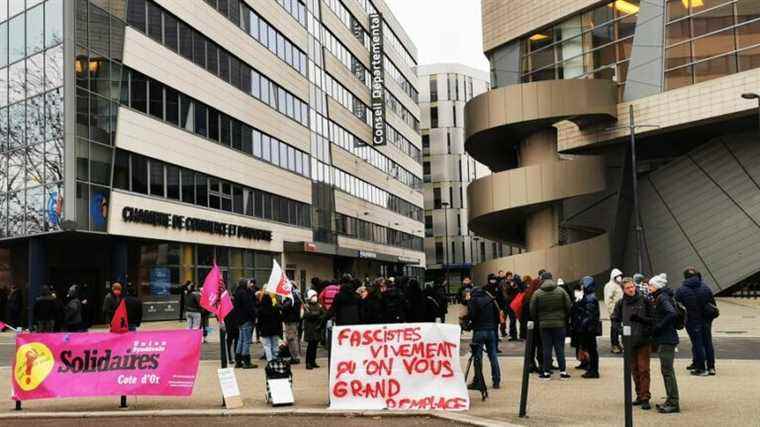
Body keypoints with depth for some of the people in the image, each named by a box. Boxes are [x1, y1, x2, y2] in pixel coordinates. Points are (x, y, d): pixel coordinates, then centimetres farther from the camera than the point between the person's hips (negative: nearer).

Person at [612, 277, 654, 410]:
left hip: (643, 340, -4)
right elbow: (615, 319, 12)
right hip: (629, 341, 4)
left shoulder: (644, 300, -3)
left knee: (643, 369, -6)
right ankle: (639, 395, 21)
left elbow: (652, 319, -3)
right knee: (634, 370, 11)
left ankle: (645, 398, -4)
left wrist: (640, 318, -19)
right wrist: (619, 328, -6)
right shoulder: (621, 303, 4)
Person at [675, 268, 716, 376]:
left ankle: (701, 368, 4)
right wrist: (710, 318, 13)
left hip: (692, 321, -3)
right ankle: (711, 367, 18)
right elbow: (713, 304, 5)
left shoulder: (681, 290, -9)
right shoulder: (705, 287, 1)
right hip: (706, 321, 4)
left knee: (697, 344, 2)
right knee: (707, 342, 13)